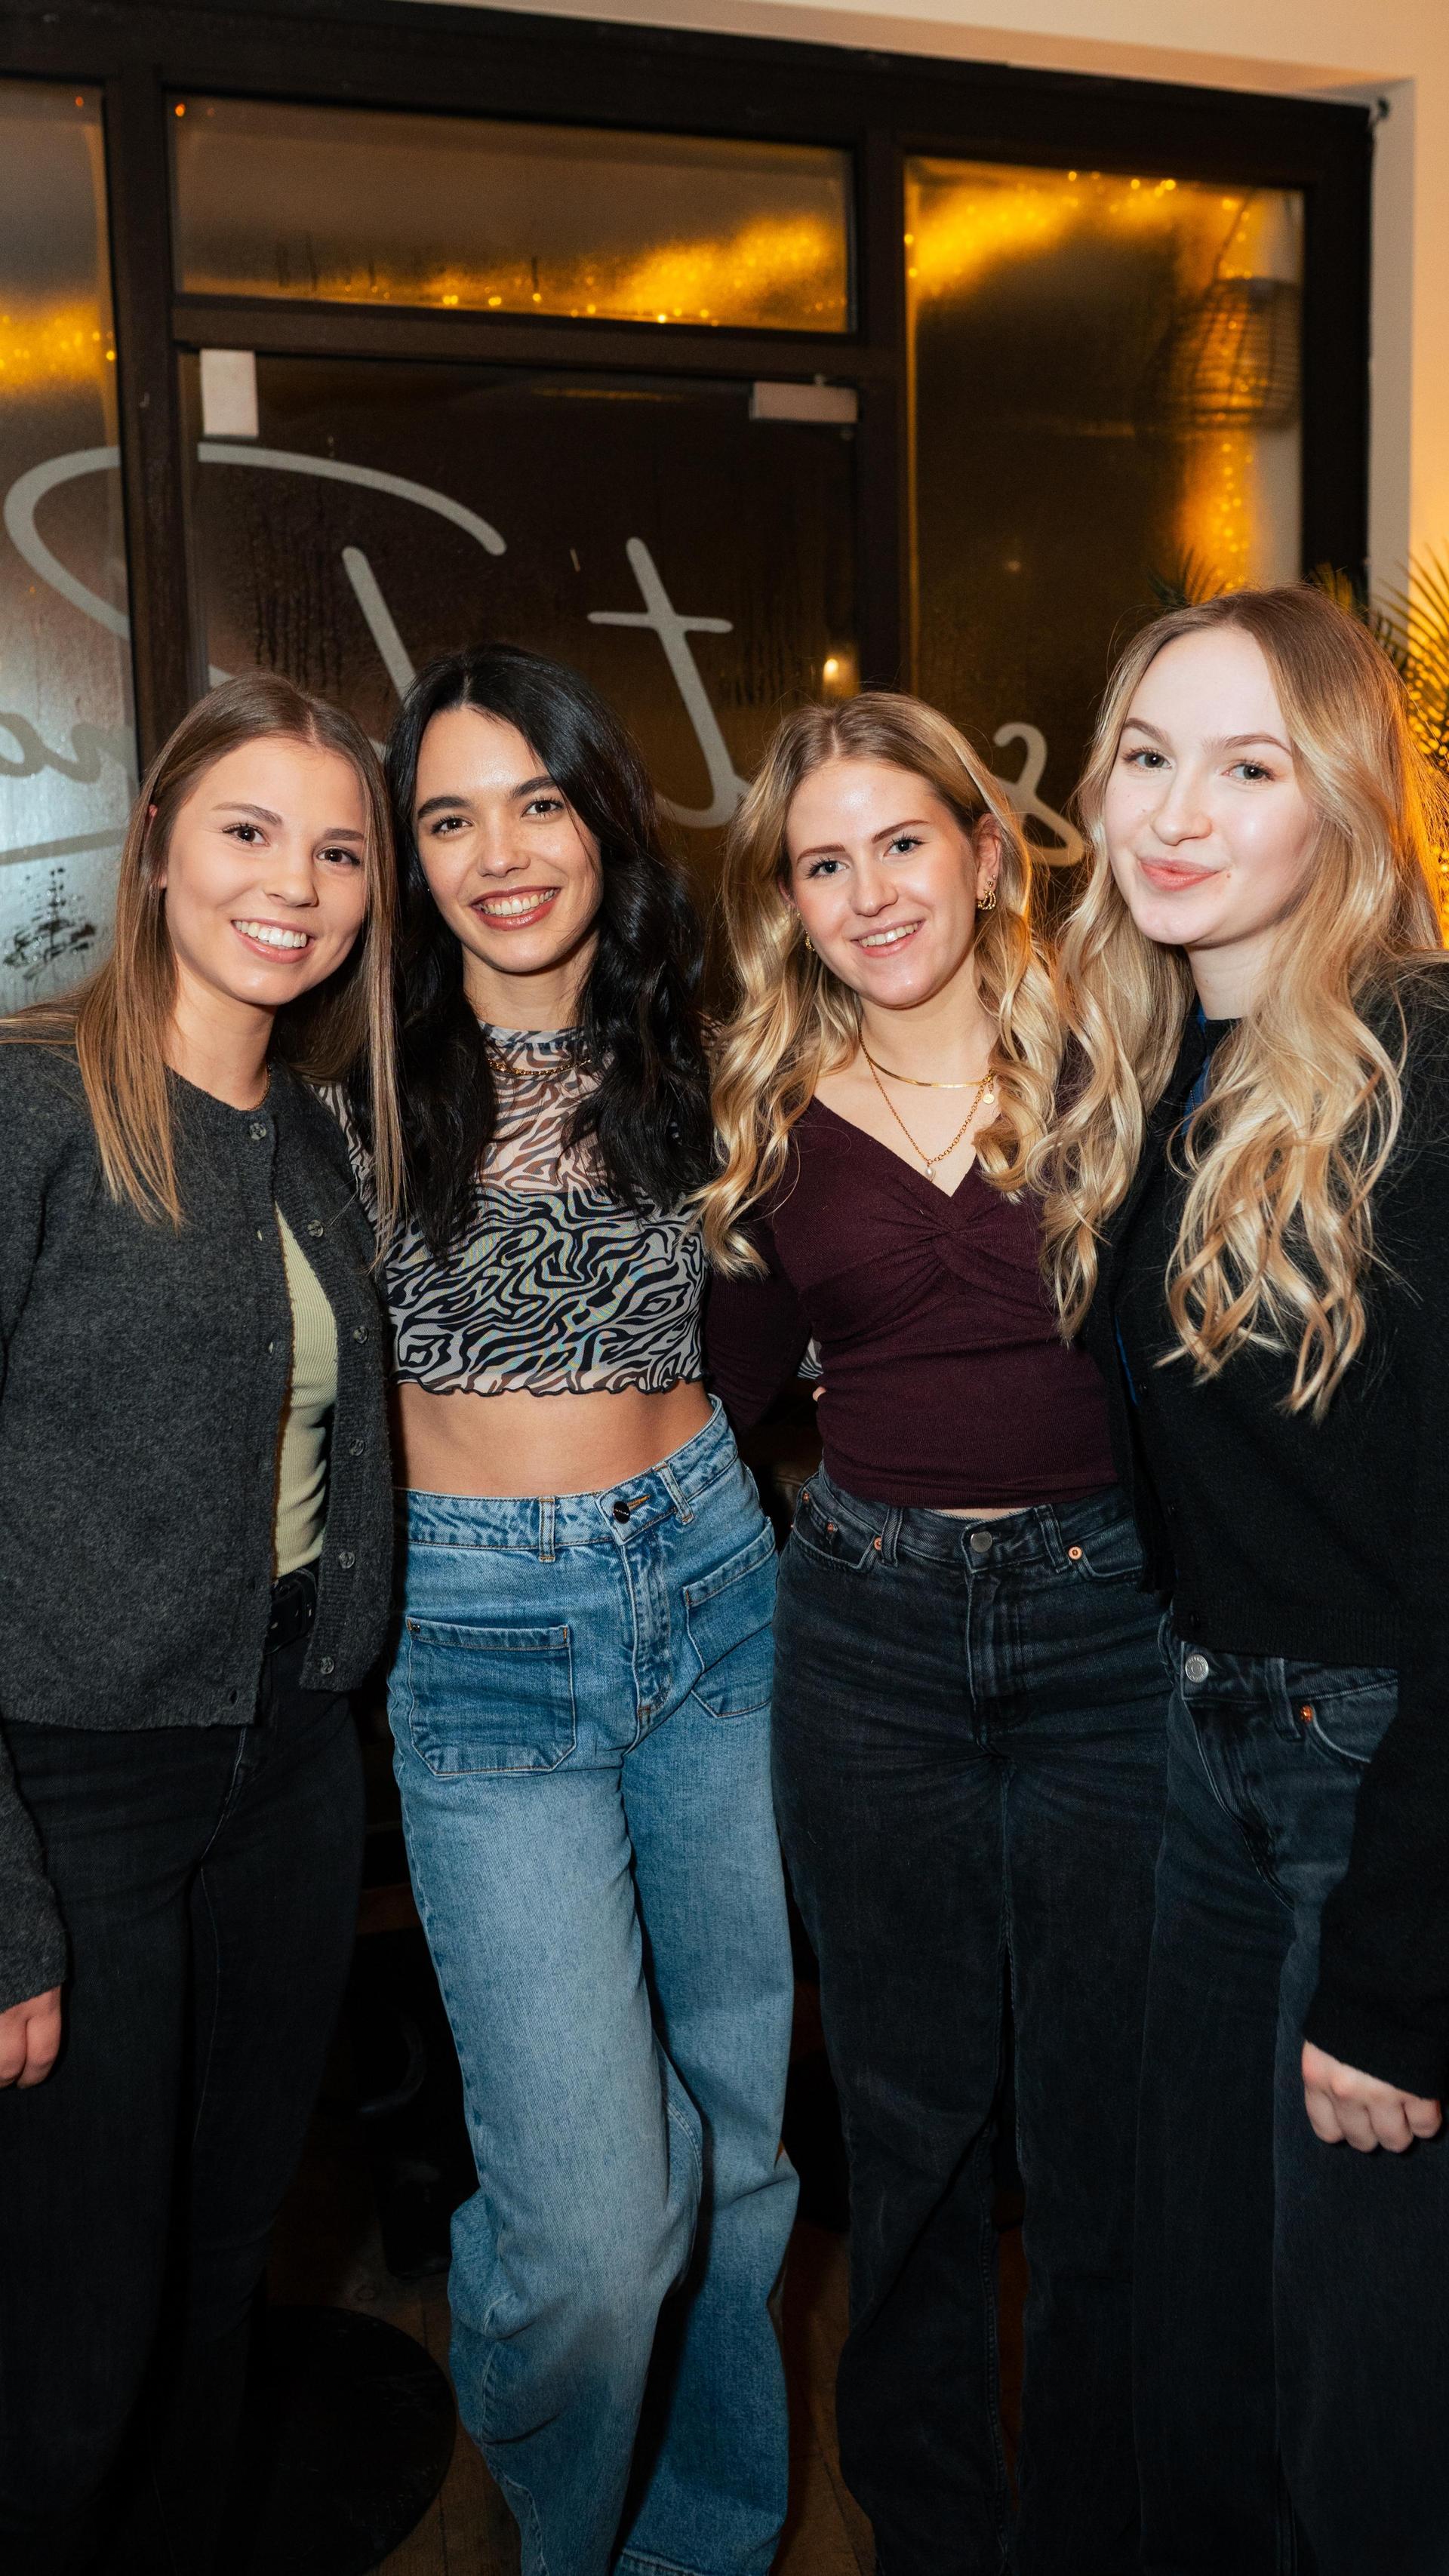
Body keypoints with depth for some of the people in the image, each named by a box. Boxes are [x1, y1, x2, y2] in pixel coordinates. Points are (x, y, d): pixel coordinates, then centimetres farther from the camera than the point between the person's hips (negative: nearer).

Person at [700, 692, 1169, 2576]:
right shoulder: (777, 1114, 5)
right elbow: (729, 1388, 10)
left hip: (1107, 1619, -2)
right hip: (870, 1625, 2)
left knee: (1104, 2123, 10)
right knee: (911, 2115, 15)